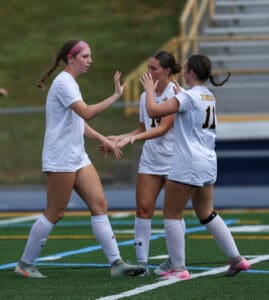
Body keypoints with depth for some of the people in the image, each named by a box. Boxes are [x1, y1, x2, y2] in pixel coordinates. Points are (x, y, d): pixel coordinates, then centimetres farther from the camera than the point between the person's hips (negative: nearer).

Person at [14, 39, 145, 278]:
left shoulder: (70, 83, 15)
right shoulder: (63, 83, -15)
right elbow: (87, 113, -28)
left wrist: (103, 139, 18)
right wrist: (116, 96, -29)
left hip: (78, 157, 9)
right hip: (60, 158, -9)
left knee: (99, 205, 1)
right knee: (55, 213, -2)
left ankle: (116, 263, -2)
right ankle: (25, 264, 10)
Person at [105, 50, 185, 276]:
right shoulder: (145, 96, 9)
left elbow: (163, 128, -20)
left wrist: (133, 138, -30)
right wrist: (119, 138, 5)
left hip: (173, 161, -5)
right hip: (150, 161, 6)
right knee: (143, 208, -4)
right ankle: (142, 261, -3)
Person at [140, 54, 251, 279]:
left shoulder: (188, 96, -14)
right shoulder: (209, 96, 12)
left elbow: (153, 110, -18)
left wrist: (150, 90, -2)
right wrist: (179, 92, 32)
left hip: (187, 165, -9)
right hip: (208, 162, 9)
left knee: (172, 214, 0)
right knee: (207, 214, 18)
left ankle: (179, 268, -1)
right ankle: (237, 258, 18)